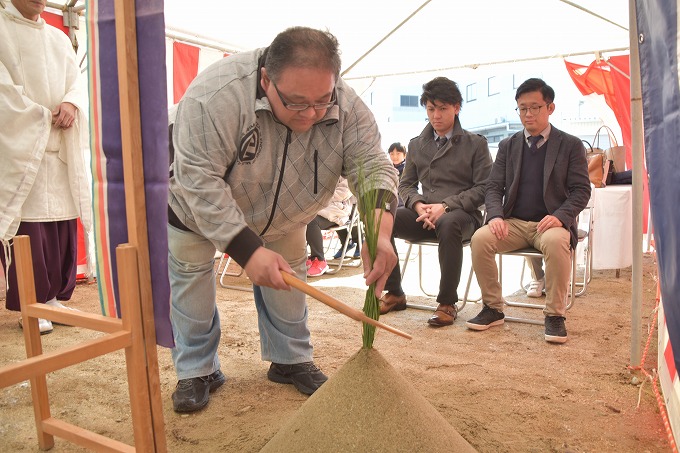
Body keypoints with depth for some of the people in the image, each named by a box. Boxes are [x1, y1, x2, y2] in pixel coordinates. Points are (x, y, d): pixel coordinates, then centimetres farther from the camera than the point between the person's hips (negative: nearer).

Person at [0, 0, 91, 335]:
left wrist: (71, 104, -10)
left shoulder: (59, 38, 18)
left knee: (63, 226, 4)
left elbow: (75, 81, 12)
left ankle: (53, 298, 16)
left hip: (60, 150, 5)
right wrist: (41, 117, -10)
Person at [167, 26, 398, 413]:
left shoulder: (347, 107, -27)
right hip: (198, 207, -3)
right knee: (191, 279, 3)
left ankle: (291, 360, 28)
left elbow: (371, 164, -31)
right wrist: (247, 250, -45)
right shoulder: (216, 95, -41)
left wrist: (380, 233, -50)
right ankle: (197, 370, 21)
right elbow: (200, 181, -40)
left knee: (287, 278, 9)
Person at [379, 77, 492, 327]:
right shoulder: (416, 145, 18)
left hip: (461, 215, -4)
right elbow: (405, 184, 18)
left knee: (448, 224, -40)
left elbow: (484, 188, -2)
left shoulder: (475, 144, 6)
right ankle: (394, 293, -9)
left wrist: (446, 206, -16)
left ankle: (447, 303, -23)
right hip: (423, 214, 4)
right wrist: (418, 204, -7)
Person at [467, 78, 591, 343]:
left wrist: (560, 216, -19)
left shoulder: (570, 145, 6)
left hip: (551, 223, -2)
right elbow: (494, 187, 8)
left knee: (556, 242, -38)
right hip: (513, 222, 3)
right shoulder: (508, 146, 14)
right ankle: (493, 308, -9)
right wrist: (496, 215, -13)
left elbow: (581, 190, 0)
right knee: (480, 238, -27)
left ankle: (555, 315, -19)